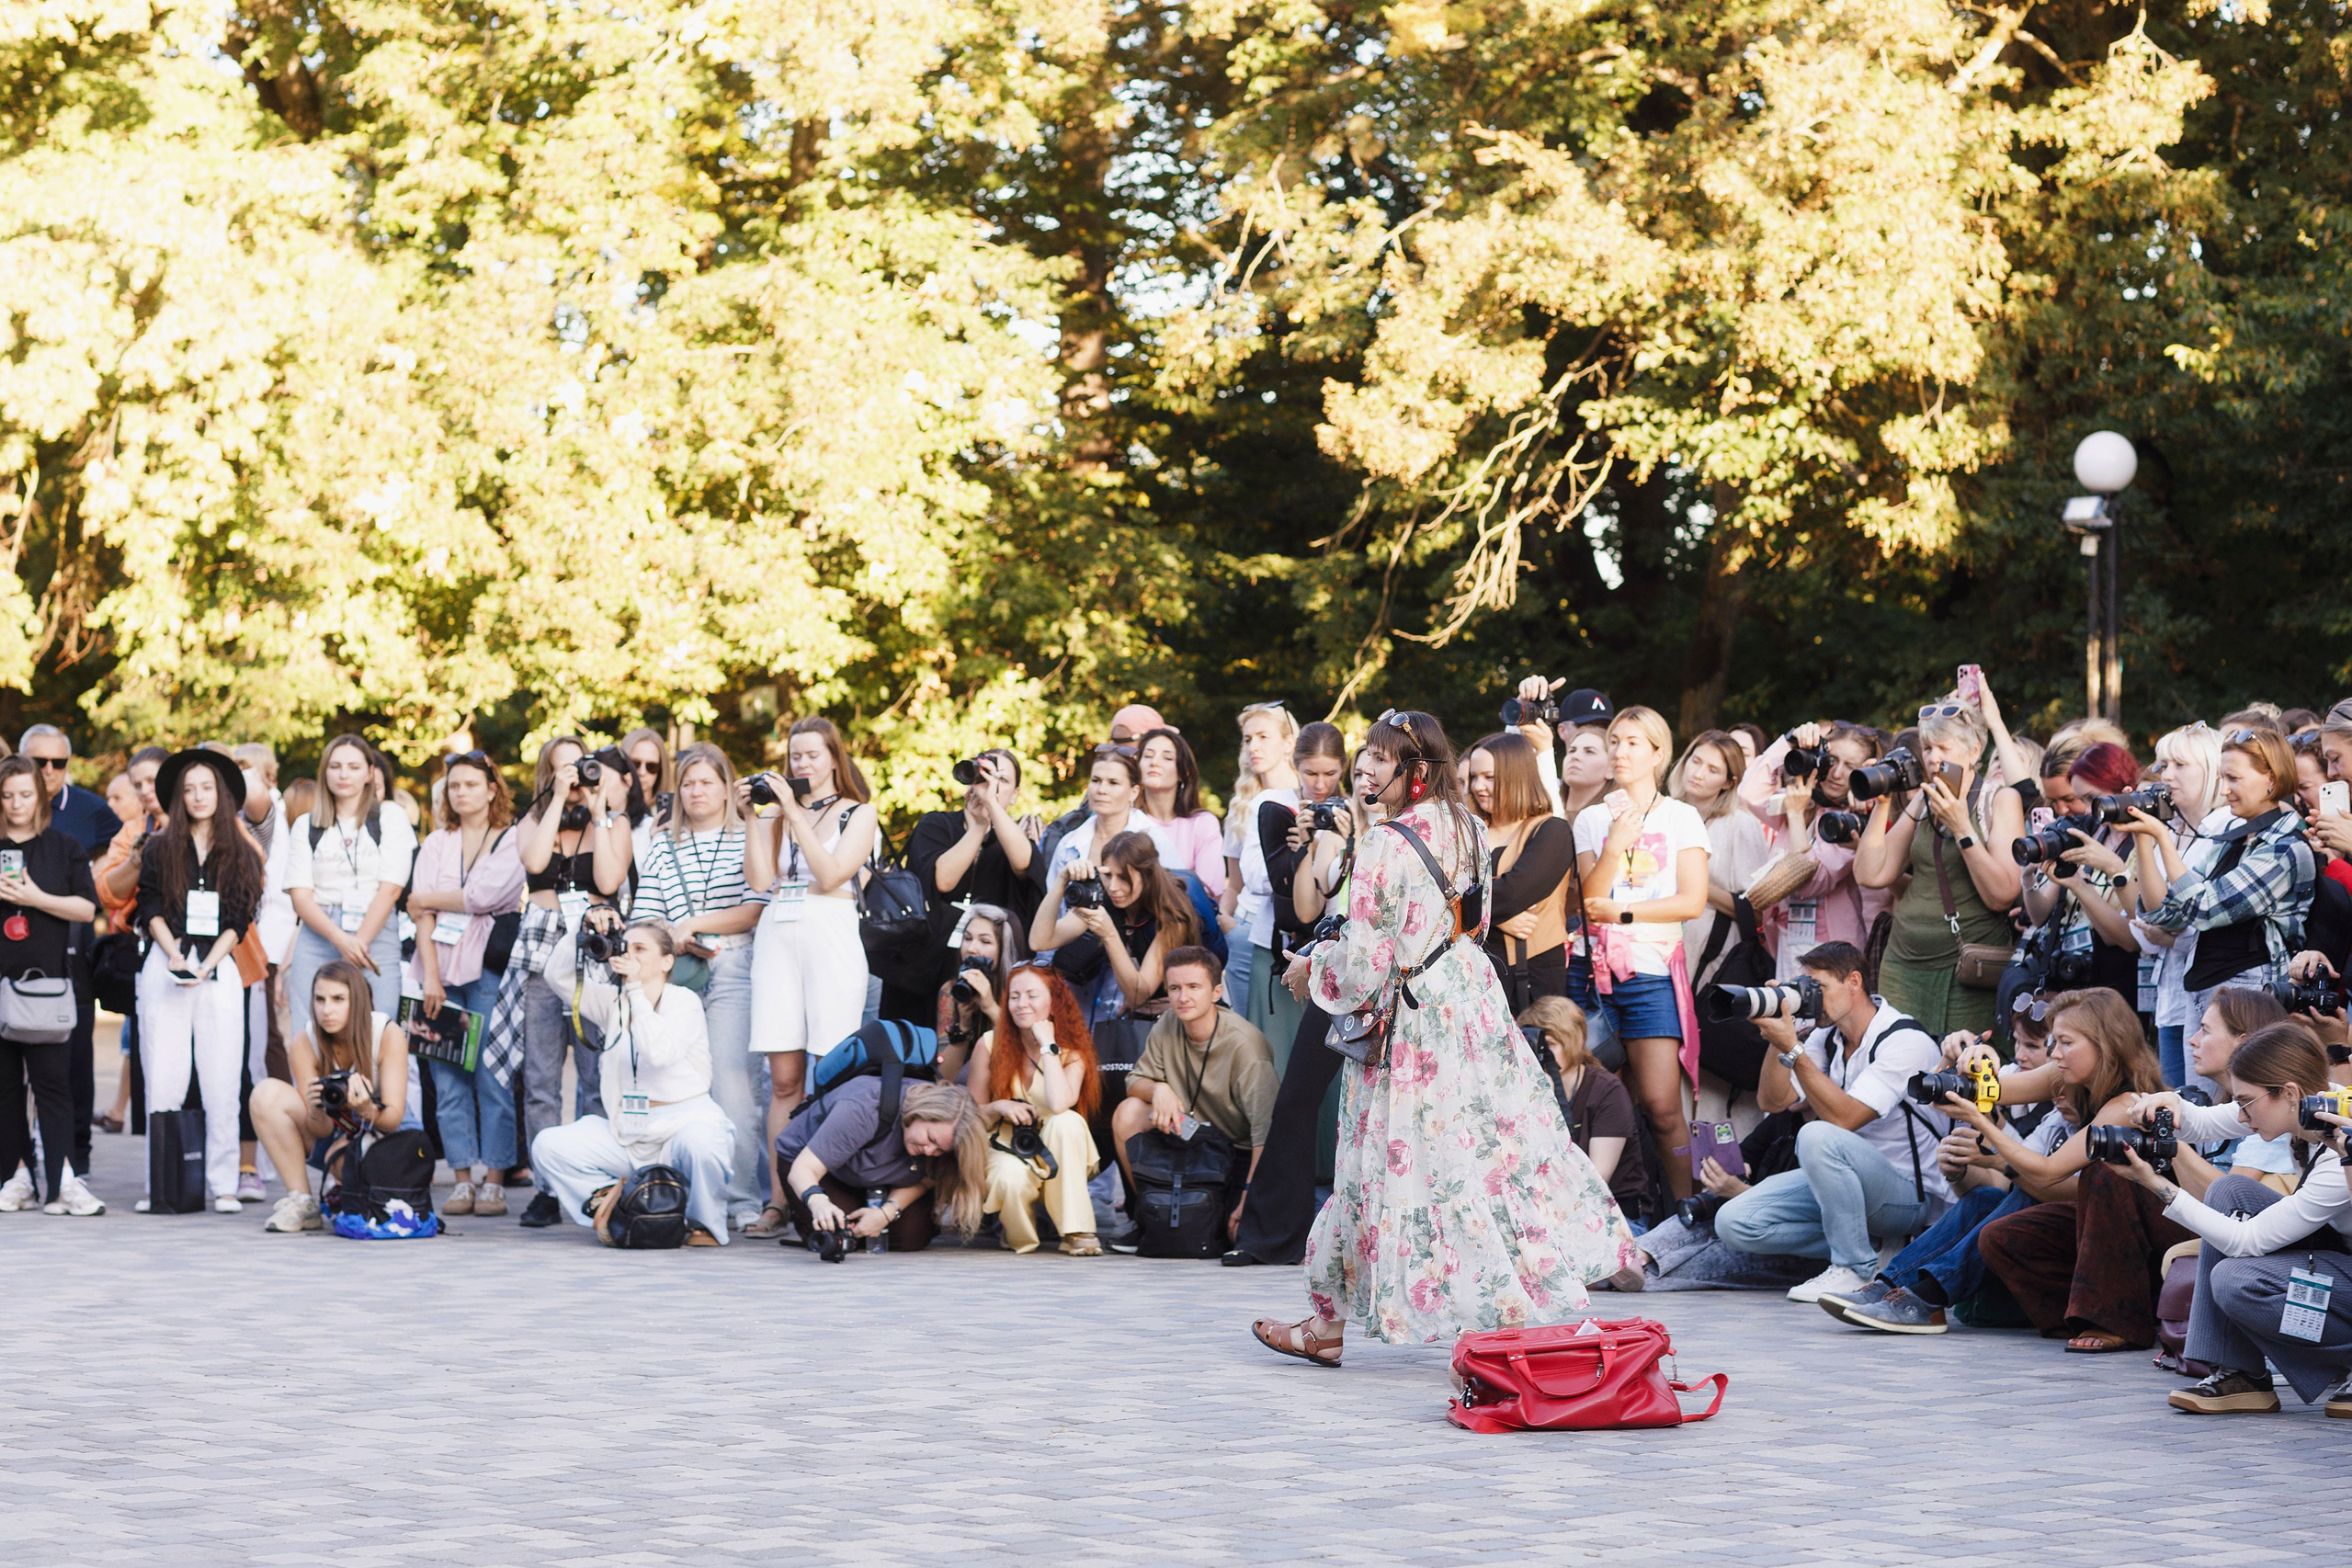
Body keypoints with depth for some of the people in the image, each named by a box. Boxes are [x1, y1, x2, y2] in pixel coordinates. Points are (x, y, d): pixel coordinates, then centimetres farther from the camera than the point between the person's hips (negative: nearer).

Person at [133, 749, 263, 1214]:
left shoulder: (242, 856, 11)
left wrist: (206, 966, -8)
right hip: (165, 967, 0)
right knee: (163, 1080, -5)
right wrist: (176, 955, -10)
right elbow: (151, 910, 5)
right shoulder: (159, 850, 11)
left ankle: (223, 1185, -1)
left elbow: (239, 922, 6)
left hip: (219, 970, 0)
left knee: (222, 1081, -4)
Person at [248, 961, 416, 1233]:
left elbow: (394, 1118, -25)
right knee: (266, 1093, -21)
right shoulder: (304, 1042, -16)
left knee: (340, 1156, -37)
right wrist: (316, 1114, -42)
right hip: (334, 1132, 3)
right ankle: (301, 1203, -17)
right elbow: (321, 1131, -18)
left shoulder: (389, 1034, -21)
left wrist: (368, 1111, -47)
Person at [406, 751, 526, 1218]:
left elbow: (481, 896, -9)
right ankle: (462, 1179, 2)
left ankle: (493, 1180, -3)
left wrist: (426, 901, 4)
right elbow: (423, 913, 6)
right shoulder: (435, 844, 15)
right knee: (447, 1075, -2)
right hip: (439, 964, 4)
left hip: (487, 966, -4)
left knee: (492, 1074, -7)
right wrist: (430, 975, -5)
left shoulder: (512, 842, 3)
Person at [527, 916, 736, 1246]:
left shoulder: (684, 1001, -6)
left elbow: (660, 1052, -24)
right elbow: (559, 975, 1)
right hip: (628, 1137, 5)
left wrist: (635, 989, -23)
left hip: (683, 1123, -5)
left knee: (699, 1143, -41)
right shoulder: (612, 1002, 10)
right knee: (548, 1145, -13)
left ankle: (705, 1225, -10)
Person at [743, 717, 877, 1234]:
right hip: (777, 936, 3)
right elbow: (759, 879, 4)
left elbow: (831, 874, -6)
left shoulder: (859, 814, 10)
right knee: (784, 1077, -1)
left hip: (831, 935, -3)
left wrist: (794, 813, -7)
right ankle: (778, 1200, 0)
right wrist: (754, 817, 0)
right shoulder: (777, 813, 16)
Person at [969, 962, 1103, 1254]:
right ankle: (1020, 1237, -1)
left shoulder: (1072, 1051, -7)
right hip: (1005, 1152, -1)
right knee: (1012, 1177, -37)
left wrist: (1048, 1045, -21)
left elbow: (1060, 1105, -29)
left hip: (1057, 1158, 1)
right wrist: (998, 1108, -20)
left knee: (1067, 1121, -33)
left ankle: (1076, 1231, -26)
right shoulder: (990, 1045, -4)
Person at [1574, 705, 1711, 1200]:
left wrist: (1622, 912, -6)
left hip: (1654, 972, -2)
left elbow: (1692, 900, -3)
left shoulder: (1681, 818, 6)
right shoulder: (1591, 819, 12)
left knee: (1661, 1105, -10)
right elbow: (1590, 899, 1)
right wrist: (1614, 847, -13)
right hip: (1596, 971, 2)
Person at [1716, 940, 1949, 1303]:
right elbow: (1772, 1101, 2)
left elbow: (1844, 1118, -28)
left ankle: (1857, 1267, -20)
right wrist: (1777, 1039, -12)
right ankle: (1860, 1243, -2)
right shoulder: (1827, 1036, 5)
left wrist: (1792, 1049, -29)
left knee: (1818, 1137, -36)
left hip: (1912, 1195, -7)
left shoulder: (1905, 1041, -19)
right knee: (1734, 1221, -9)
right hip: (1848, 1179, 8)